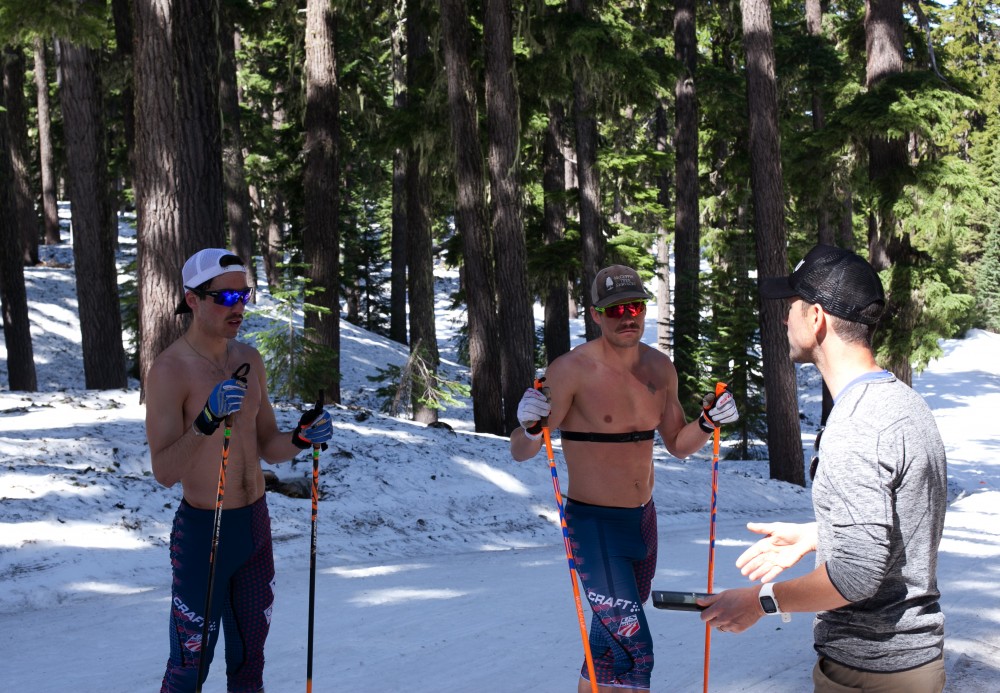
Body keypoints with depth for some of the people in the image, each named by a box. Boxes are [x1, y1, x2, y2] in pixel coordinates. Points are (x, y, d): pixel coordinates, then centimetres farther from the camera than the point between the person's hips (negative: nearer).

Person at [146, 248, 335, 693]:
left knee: (250, 655, 18)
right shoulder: (169, 370, -17)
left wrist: (301, 438, -12)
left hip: (256, 523, 7)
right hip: (203, 530, -6)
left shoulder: (249, 360, 4)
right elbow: (164, 473, -24)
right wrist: (206, 422, -39)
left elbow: (268, 449, 9)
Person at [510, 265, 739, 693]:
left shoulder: (659, 368, 3)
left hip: (643, 520, 7)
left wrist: (708, 423, -5)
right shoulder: (572, 370, -16)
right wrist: (531, 427, -36)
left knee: (610, 640, 21)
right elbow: (521, 453, -15)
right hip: (594, 525, -7)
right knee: (635, 651, -13)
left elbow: (677, 445, 14)